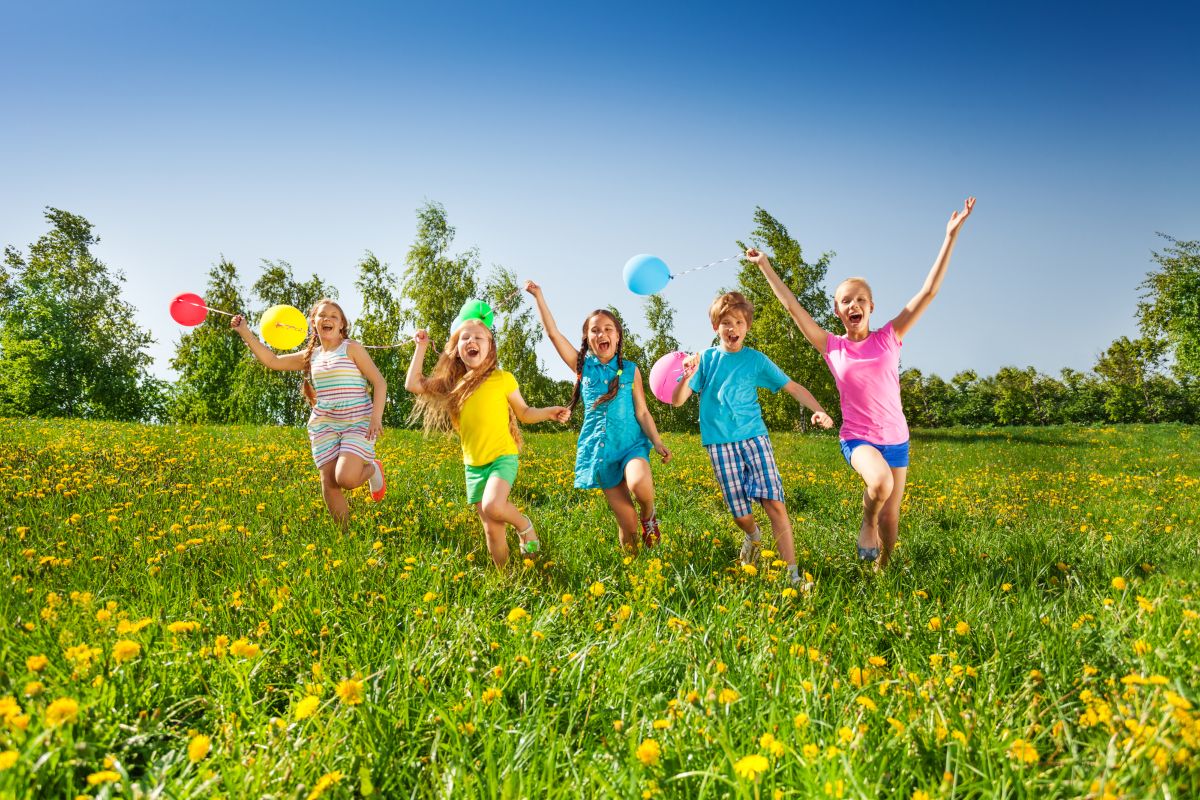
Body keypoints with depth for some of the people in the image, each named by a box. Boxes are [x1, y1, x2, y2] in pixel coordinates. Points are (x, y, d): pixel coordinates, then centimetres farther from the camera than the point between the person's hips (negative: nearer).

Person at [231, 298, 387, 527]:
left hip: (358, 423, -5)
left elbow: (379, 382, -4)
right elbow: (272, 360, 19)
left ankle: (373, 468, 12)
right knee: (329, 485, -4)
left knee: (346, 479, -22)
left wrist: (376, 416, -16)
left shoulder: (352, 348, -1)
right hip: (324, 426, 5)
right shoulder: (310, 356, 14)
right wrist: (244, 332, 13)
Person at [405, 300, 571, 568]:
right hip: (473, 466, 4)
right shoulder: (452, 384, 4)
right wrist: (422, 347, 5)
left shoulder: (503, 379, -5)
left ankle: (524, 525, 0)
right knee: (493, 531, 4)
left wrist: (549, 412, -11)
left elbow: (524, 413, 6)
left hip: (502, 457, -4)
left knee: (493, 507, -30)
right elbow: (413, 384, 0)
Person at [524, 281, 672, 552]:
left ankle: (649, 514, 0)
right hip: (599, 448, 1)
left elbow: (642, 412, 5)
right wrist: (538, 296, -4)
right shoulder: (582, 366, 5)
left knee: (640, 483, -34)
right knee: (627, 522, -2)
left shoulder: (630, 370, 4)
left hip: (631, 444, -1)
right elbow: (553, 333, -1)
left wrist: (658, 443, -4)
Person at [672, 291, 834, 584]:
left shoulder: (756, 359, 7)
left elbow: (793, 387, 7)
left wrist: (819, 410, -10)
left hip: (754, 436, 0)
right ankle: (753, 537, 38)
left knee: (774, 503, -15)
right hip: (720, 443, 0)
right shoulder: (706, 358, 6)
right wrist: (687, 376, -18)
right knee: (740, 513, 1)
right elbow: (677, 401, 2)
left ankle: (793, 574, -10)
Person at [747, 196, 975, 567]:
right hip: (857, 438, -2)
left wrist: (951, 235, -11)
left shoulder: (888, 338, -2)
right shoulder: (832, 347, -3)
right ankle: (866, 524, -1)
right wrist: (765, 266, -2)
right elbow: (792, 306, -3)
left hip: (896, 439, 2)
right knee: (880, 482, -34)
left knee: (891, 518, 7)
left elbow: (928, 291, -6)